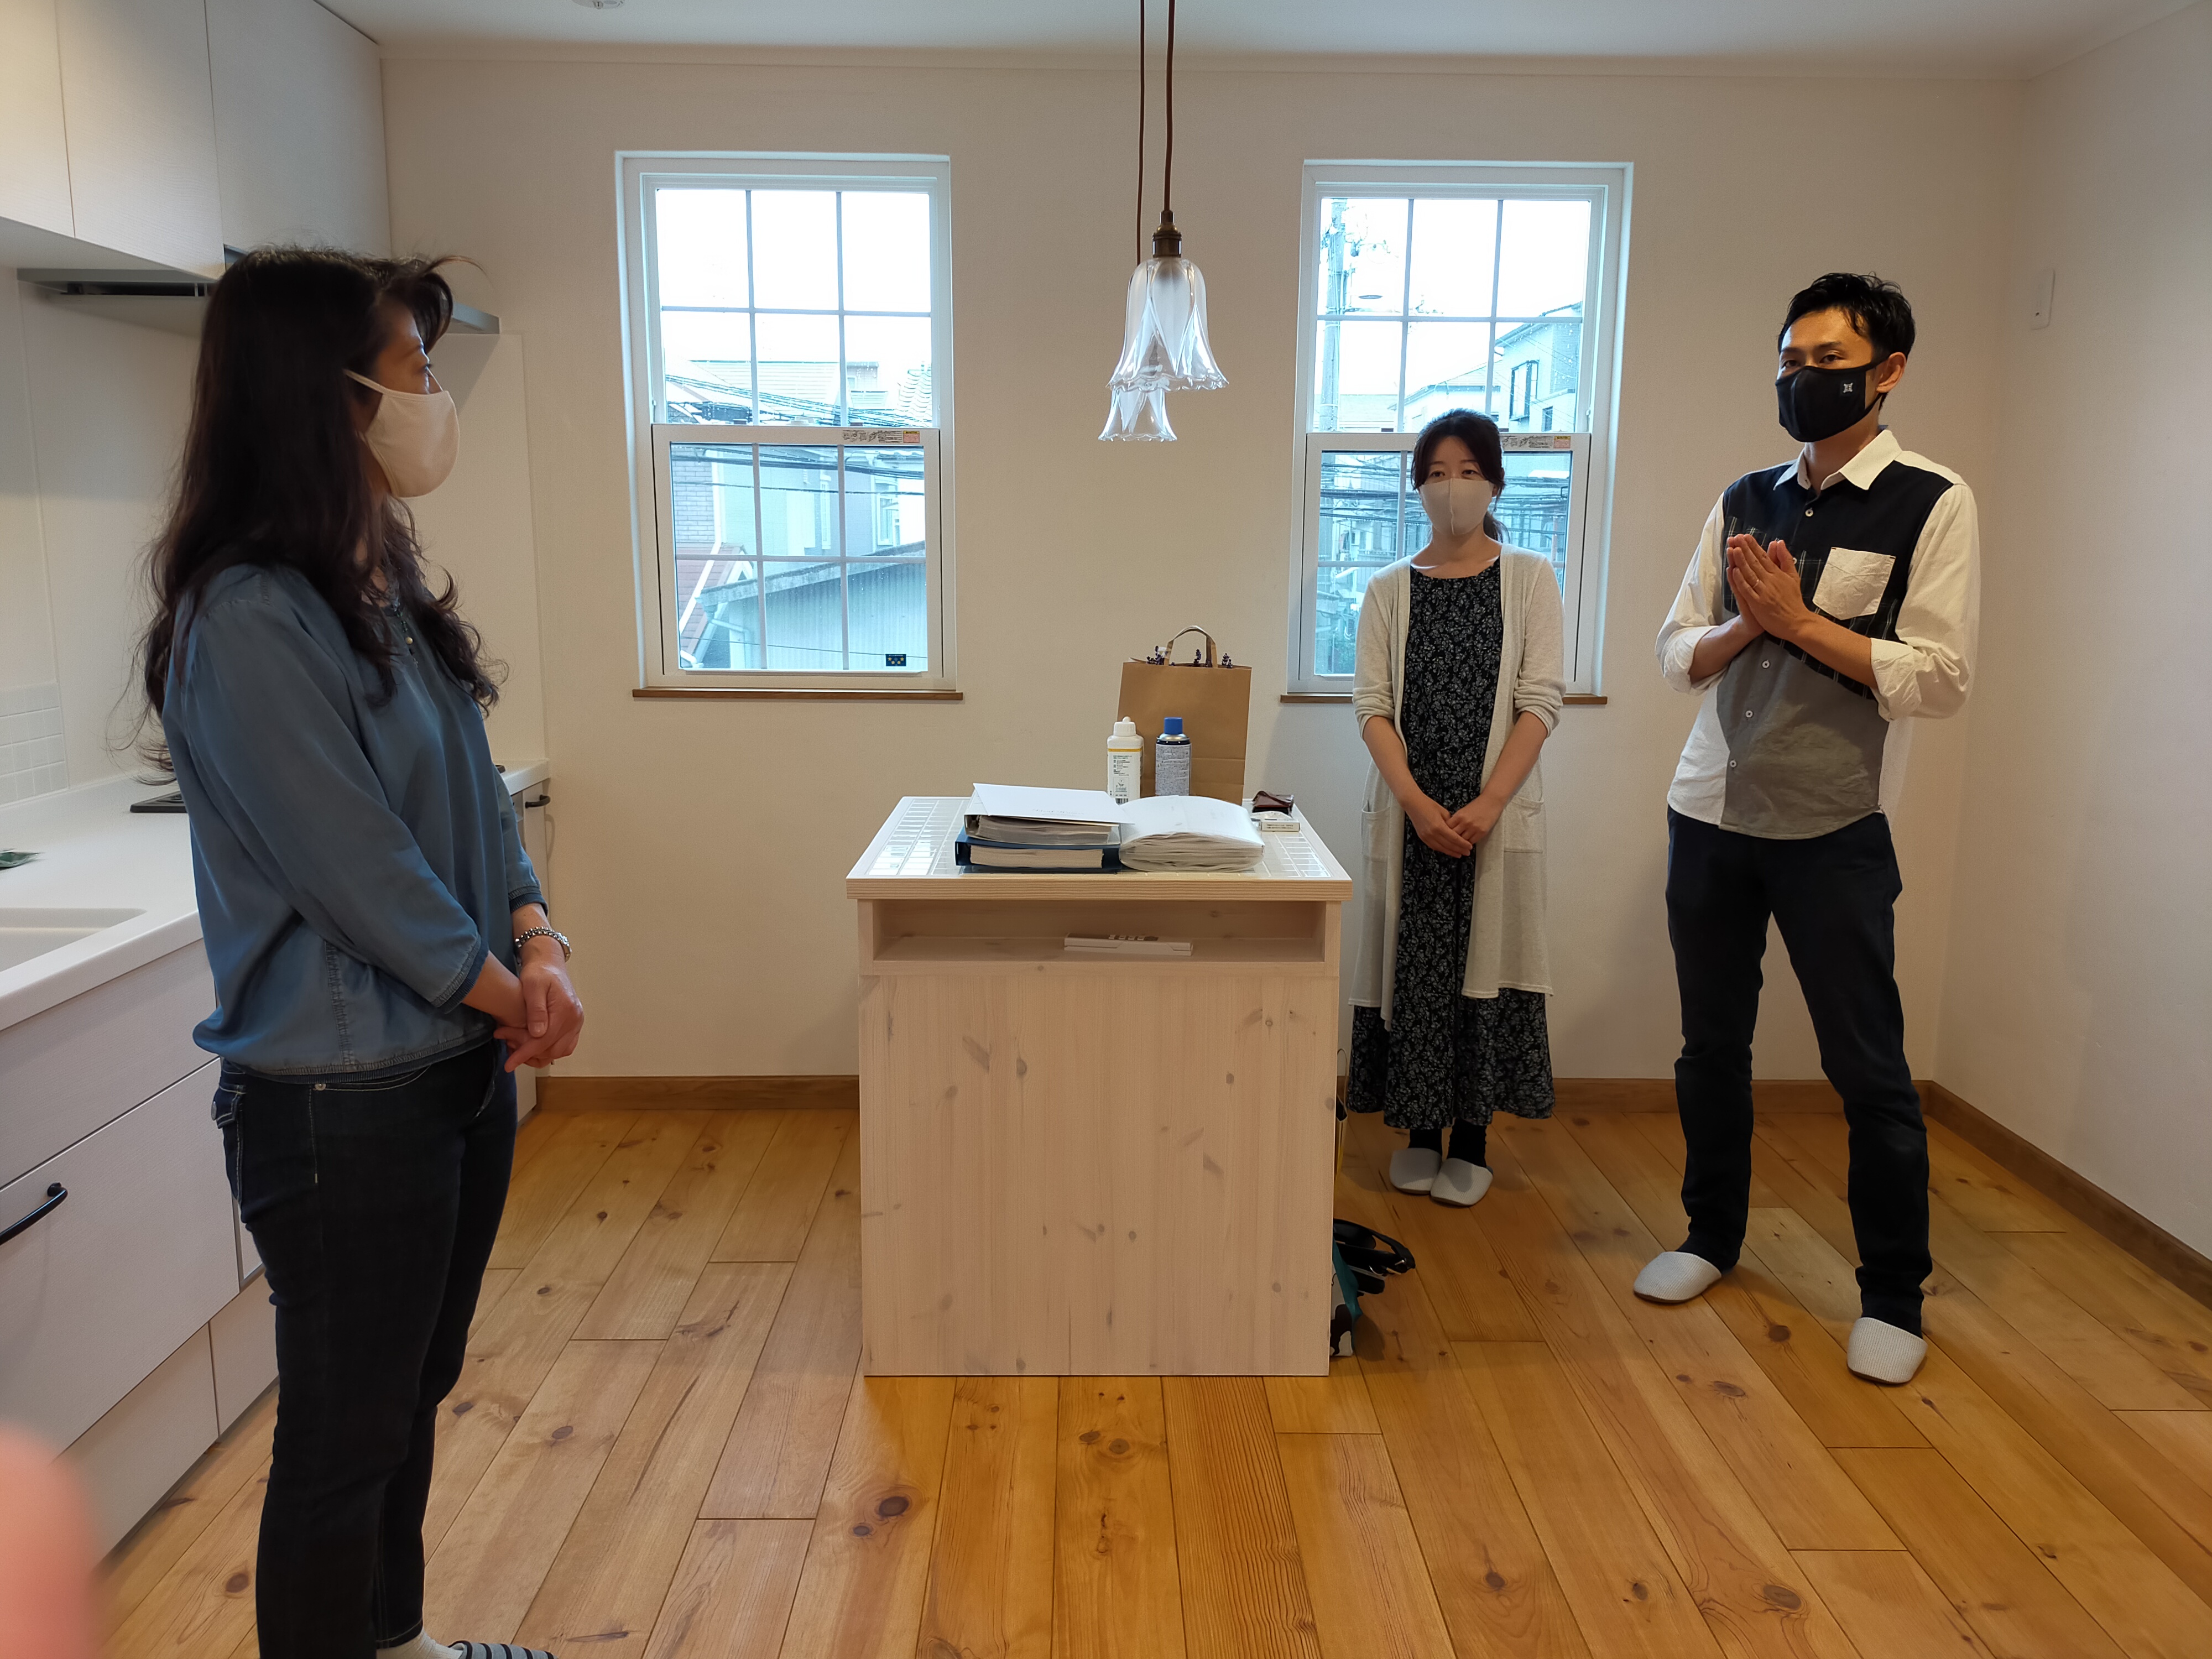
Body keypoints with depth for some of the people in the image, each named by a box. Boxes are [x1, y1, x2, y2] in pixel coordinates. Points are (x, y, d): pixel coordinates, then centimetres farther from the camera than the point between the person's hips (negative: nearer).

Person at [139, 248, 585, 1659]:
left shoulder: (387, 591, 7)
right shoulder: (247, 621, -20)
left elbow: (479, 794, 8)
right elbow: (355, 864, -20)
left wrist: (538, 945, -6)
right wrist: (503, 996, -8)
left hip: (460, 1067, 9)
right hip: (346, 1099, -9)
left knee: (415, 1393, 24)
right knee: (346, 1434, 9)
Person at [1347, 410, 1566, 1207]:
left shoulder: (1529, 579, 4)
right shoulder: (1388, 589, 8)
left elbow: (1540, 701, -3)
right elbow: (1372, 705, 0)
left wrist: (1487, 804, -14)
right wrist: (1416, 801, -14)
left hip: (1497, 811, -1)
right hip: (1409, 810, 1)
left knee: (1484, 963, 1)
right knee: (1412, 962, 4)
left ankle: (1471, 1141, 14)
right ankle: (1420, 1132, 18)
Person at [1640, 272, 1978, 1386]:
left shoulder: (1931, 505, -3)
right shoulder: (1743, 503, 11)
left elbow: (1939, 679, -11)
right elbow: (1677, 654, 10)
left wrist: (1798, 619, -14)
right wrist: (1746, 627, -9)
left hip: (1833, 829, -4)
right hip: (1710, 814, 5)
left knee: (1868, 1070, 2)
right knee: (1711, 1046, 14)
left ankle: (1894, 1297, 19)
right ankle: (1712, 1237, 32)